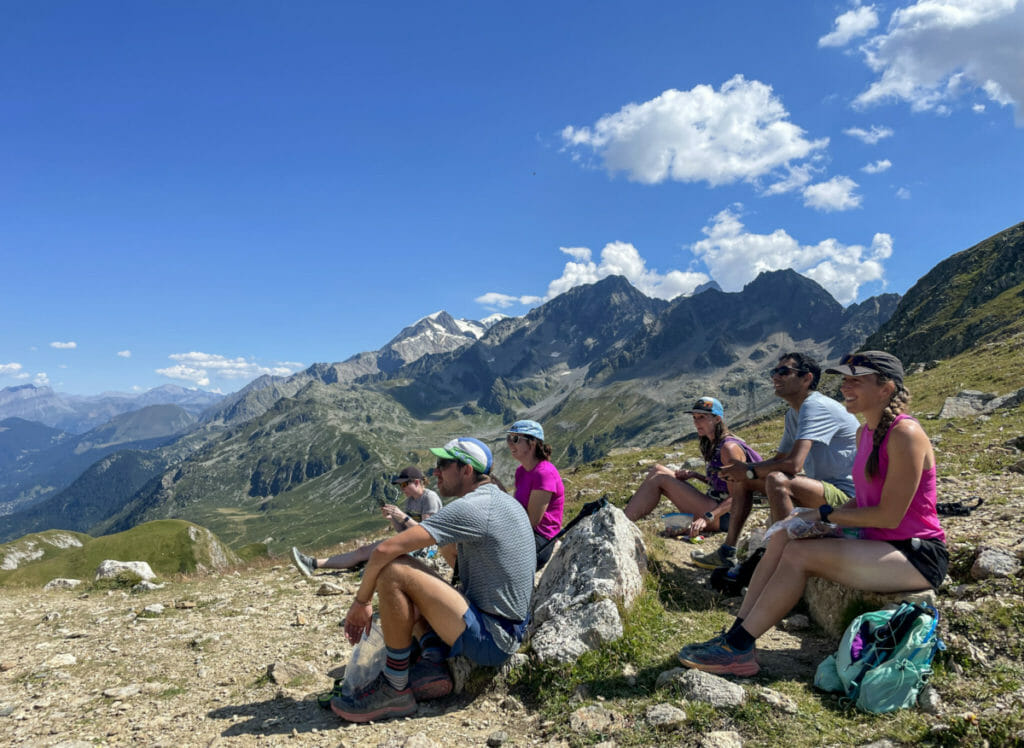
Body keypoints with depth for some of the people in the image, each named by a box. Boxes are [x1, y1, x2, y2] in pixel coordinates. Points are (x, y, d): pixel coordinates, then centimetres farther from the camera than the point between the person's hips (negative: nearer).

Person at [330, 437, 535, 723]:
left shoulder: (469, 508, -18)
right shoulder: (503, 501, 12)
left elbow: (384, 550, -21)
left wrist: (361, 602, -6)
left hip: (489, 640, -10)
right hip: (510, 631, 10)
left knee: (394, 571, -18)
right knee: (412, 576, 20)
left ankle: (395, 690, -8)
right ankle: (433, 665, 3)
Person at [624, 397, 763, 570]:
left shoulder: (729, 447, -16)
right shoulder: (715, 445, 13)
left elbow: (736, 497, -21)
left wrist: (707, 517, -31)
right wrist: (695, 475, 5)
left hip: (724, 516, -10)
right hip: (715, 506, 10)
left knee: (659, 478, -15)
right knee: (658, 470, 3)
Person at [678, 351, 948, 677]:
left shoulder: (905, 434, -18)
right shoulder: (865, 432, 10)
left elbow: (889, 516, -21)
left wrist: (824, 513, -12)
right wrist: (812, 517, -1)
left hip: (918, 556, -9)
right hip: (880, 544, 9)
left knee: (799, 554, -23)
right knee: (781, 539, -7)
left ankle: (737, 648, -15)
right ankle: (734, 636, -10)